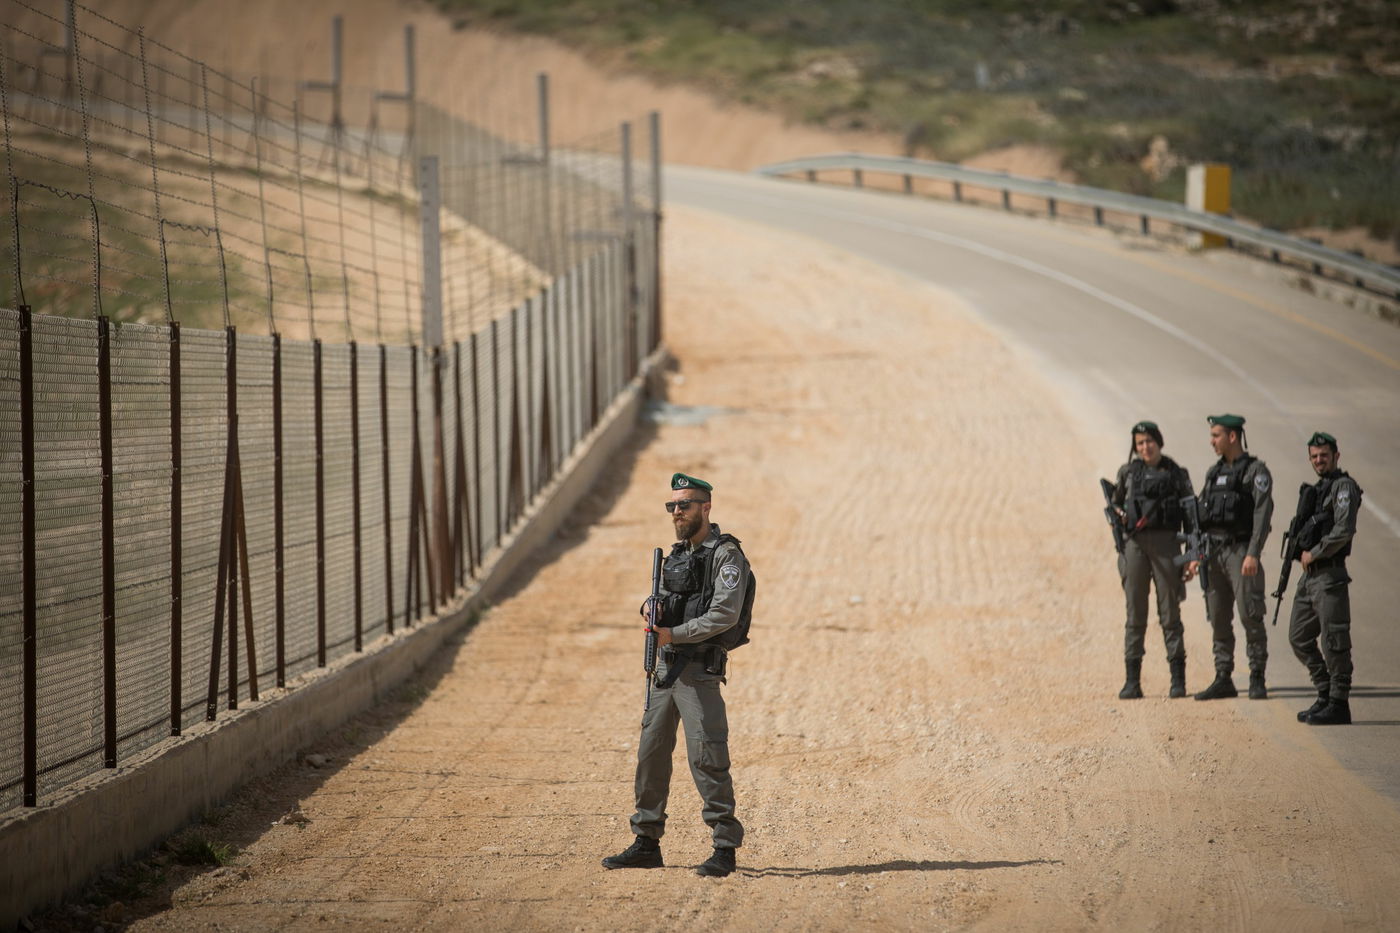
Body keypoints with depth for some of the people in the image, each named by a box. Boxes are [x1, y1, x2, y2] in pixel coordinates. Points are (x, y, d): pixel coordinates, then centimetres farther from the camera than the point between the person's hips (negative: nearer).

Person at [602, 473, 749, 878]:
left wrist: (674, 634, -16)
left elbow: (724, 614, -18)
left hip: (699, 669, -9)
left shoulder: (726, 555, -9)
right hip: (664, 666, 9)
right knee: (651, 752, 10)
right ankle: (647, 843, 18)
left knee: (706, 756, -10)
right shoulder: (677, 555, 17)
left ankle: (725, 847, -7)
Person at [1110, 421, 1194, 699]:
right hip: (1135, 543, 2)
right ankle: (1132, 680, 4)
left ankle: (1178, 679, 3)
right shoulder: (1128, 472, 9)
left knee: (1170, 611, -1)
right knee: (1135, 612, 2)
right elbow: (1115, 502, 23)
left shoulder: (1176, 474, 4)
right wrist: (1118, 515, -1)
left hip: (1165, 542, -2)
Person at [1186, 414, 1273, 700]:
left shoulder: (1256, 471, -6)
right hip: (1214, 553, 7)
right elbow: (1201, 515, 18)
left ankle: (1257, 680, -2)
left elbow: (1262, 513, -14)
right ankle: (1223, 679, 11)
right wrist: (1196, 555, 11)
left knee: (1250, 616, -8)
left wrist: (1253, 554, -23)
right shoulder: (1214, 472, 15)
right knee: (1218, 618, 7)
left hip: (1240, 551, -7)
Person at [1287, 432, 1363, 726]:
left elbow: (1343, 531, -20)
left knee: (1333, 641, -7)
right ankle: (1326, 695, 20)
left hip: (1329, 576, -10)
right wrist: (1302, 552, 7)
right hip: (1309, 576, 10)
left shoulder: (1343, 487, -9)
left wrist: (1314, 554, -11)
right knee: (1299, 638, 12)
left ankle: (1339, 704, -3)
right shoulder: (1317, 490, 19)